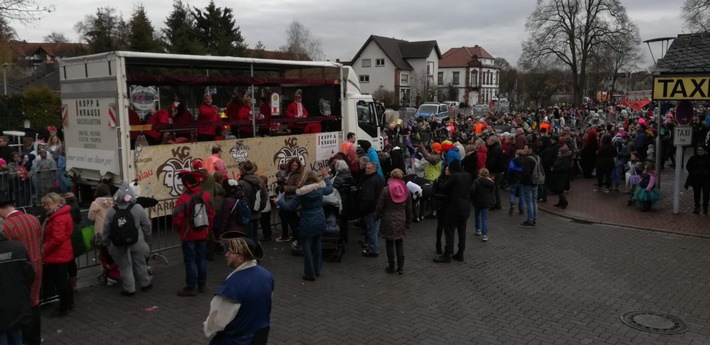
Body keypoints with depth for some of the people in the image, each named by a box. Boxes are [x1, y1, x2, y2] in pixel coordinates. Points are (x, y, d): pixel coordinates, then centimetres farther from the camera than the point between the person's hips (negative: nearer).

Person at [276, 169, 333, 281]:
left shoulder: (301, 192, -15)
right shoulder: (320, 188, -4)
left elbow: (290, 207, -8)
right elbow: (330, 189, 19)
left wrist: (279, 201, 8)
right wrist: (326, 177, 33)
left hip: (307, 224, -5)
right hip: (319, 221, 5)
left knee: (307, 247, 5)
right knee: (317, 245, 19)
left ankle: (310, 274, 9)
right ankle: (317, 270, 29)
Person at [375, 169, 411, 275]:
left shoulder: (386, 190, -10)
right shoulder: (406, 190, 2)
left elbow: (380, 206, -8)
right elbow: (409, 208, 8)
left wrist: (377, 217, 6)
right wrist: (408, 221, 16)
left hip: (388, 220, -3)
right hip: (401, 220, 3)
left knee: (389, 243, 6)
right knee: (400, 244, 10)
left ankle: (391, 267, 11)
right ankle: (400, 267, 9)